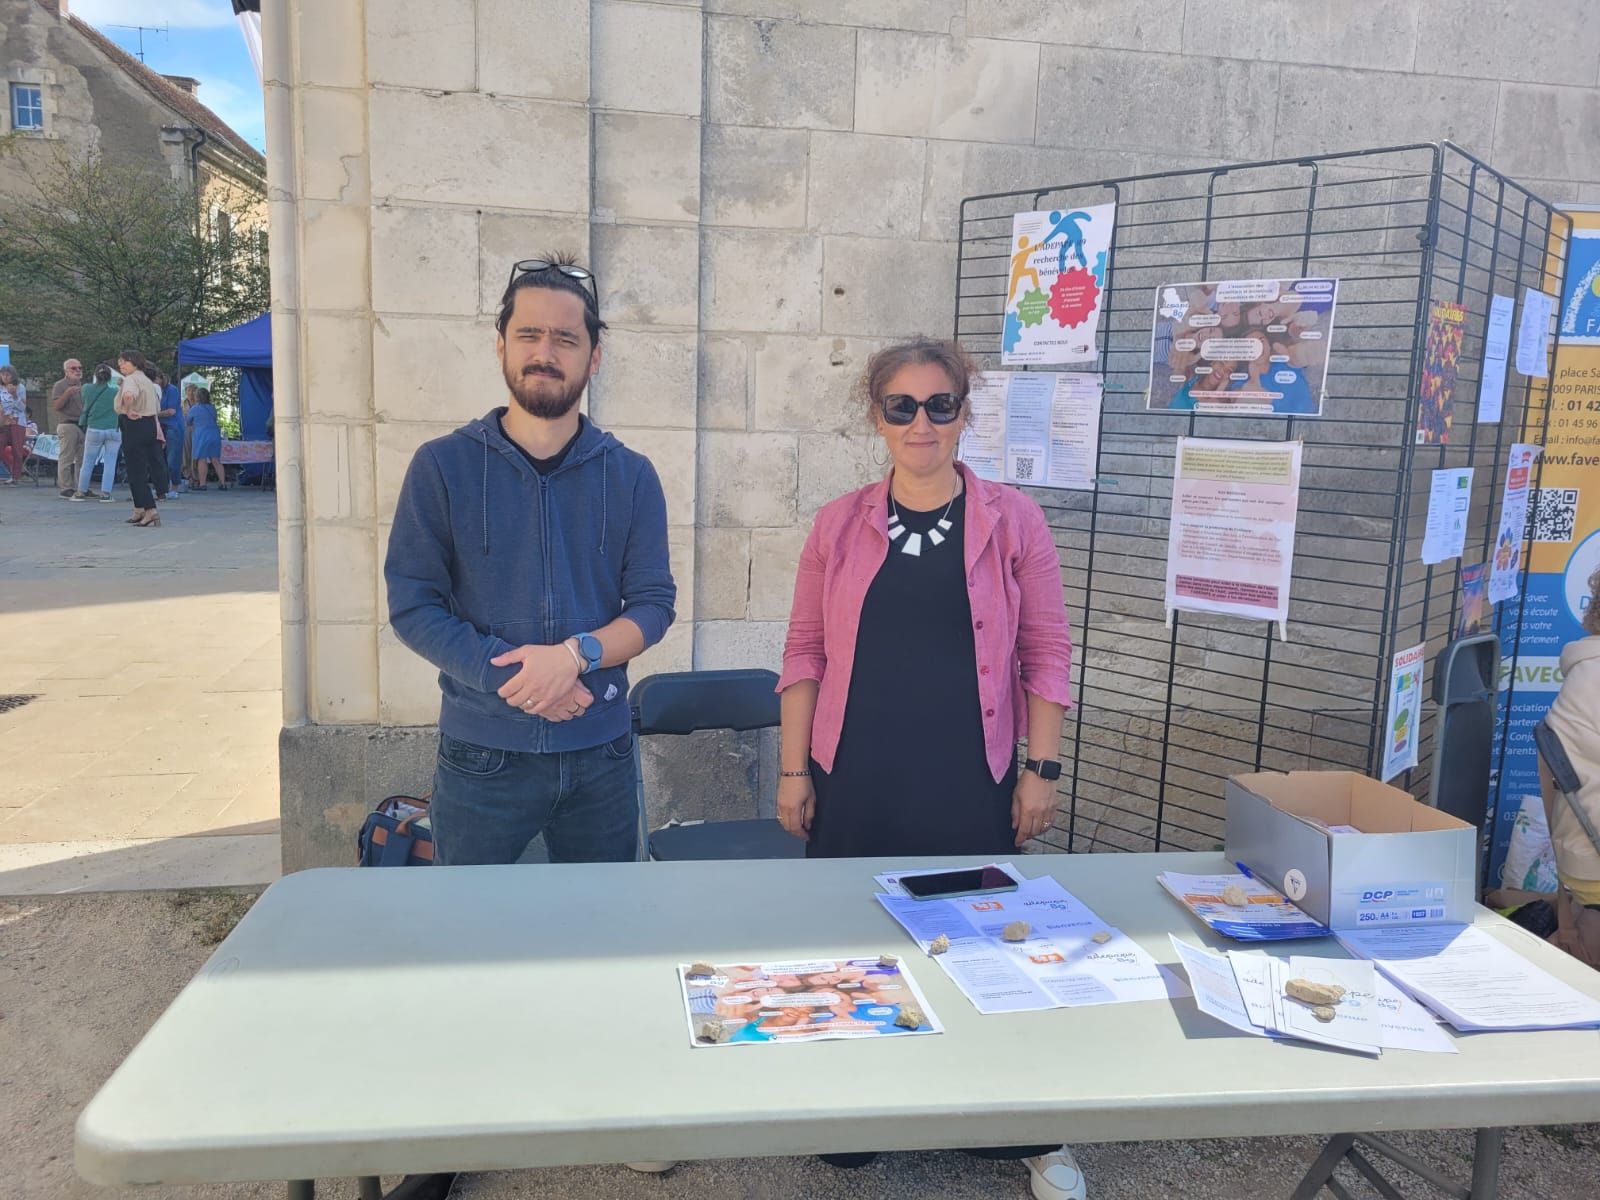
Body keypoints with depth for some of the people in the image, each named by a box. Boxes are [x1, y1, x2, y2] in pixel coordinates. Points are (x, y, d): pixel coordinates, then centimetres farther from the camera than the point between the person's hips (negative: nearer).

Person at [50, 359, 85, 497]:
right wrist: (67, 393, -21)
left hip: (82, 425, 7)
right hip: (67, 425, -7)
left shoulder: (82, 386, 20)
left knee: (82, 458, 6)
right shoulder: (60, 385, -1)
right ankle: (65, 488, -6)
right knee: (66, 459, -6)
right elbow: (56, 406, -10)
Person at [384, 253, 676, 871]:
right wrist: (508, 675, -17)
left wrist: (577, 654, -18)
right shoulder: (442, 466, -2)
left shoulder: (630, 476, 3)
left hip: (601, 752, 2)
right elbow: (412, 607, -5)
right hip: (480, 755, -1)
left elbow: (654, 603, 0)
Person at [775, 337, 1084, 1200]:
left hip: (970, 781, -1)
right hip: (856, 781, 1)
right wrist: (793, 768, 1)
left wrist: (1042, 767, -2)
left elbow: (1046, 653, 1)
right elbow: (805, 653, 4)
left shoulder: (1012, 519, -1)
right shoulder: (838, 524, 2)